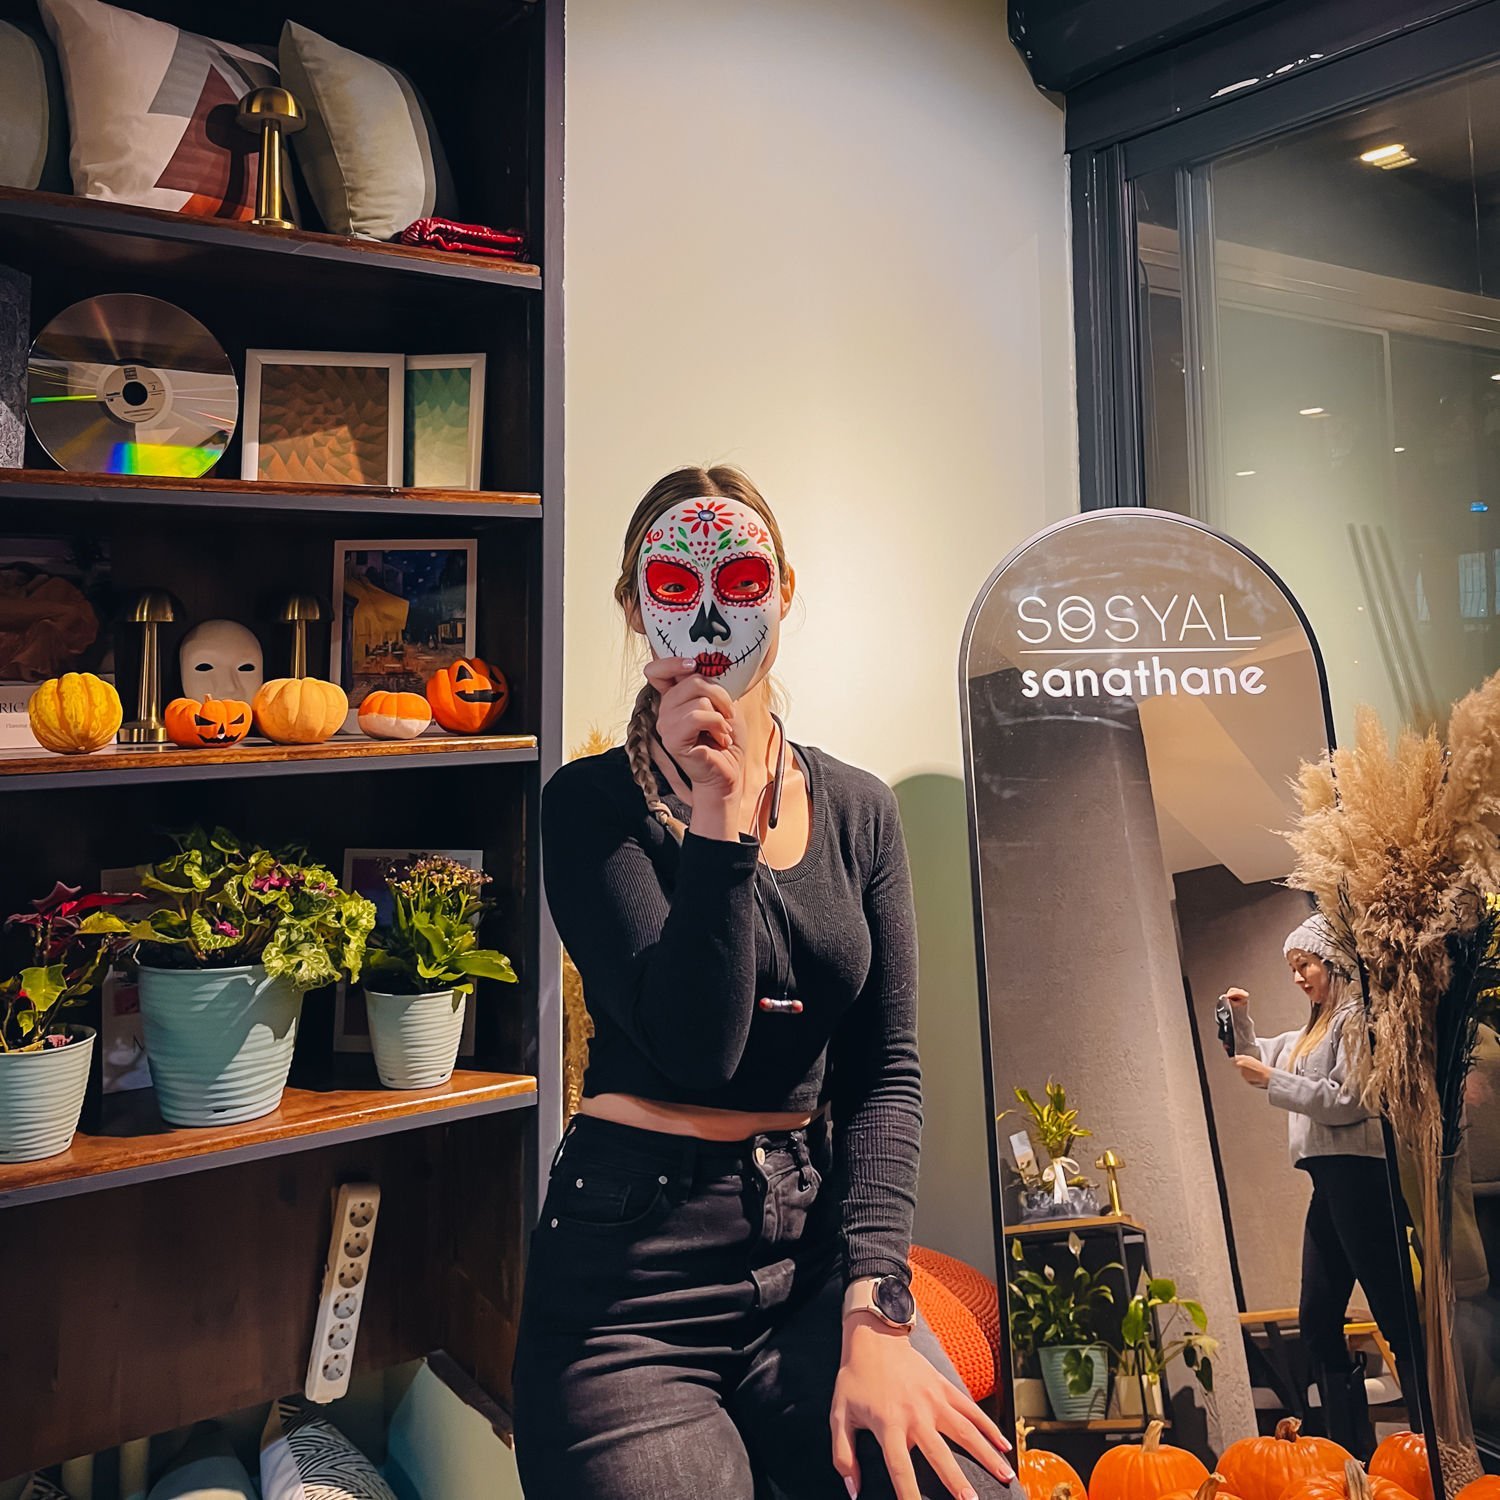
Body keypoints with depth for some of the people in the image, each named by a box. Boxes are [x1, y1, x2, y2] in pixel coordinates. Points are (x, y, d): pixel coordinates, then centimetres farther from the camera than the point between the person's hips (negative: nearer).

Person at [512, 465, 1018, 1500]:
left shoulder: (857, 808, 6)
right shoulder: (596, 803, -4)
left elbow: (886, 1071, 1)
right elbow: (695, 1051, -15)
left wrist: (872, 1304, -11)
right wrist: (718, 813, -21)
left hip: (812, 1240, 3)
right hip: (633, 1268, -2)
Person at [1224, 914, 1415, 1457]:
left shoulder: (1356, 1017, -7)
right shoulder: (1312, 1032, 22)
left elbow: (1348, 1103, -16)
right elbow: (1257, 1058, 34)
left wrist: (1272, 1081, -12)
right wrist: (1240, 1020, 17)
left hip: (1357, 1175, -10)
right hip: (1329, 1183, 10)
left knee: (1395, 1317, -8)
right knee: (1318, 1323, 10)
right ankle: (1354, 1452, 16)